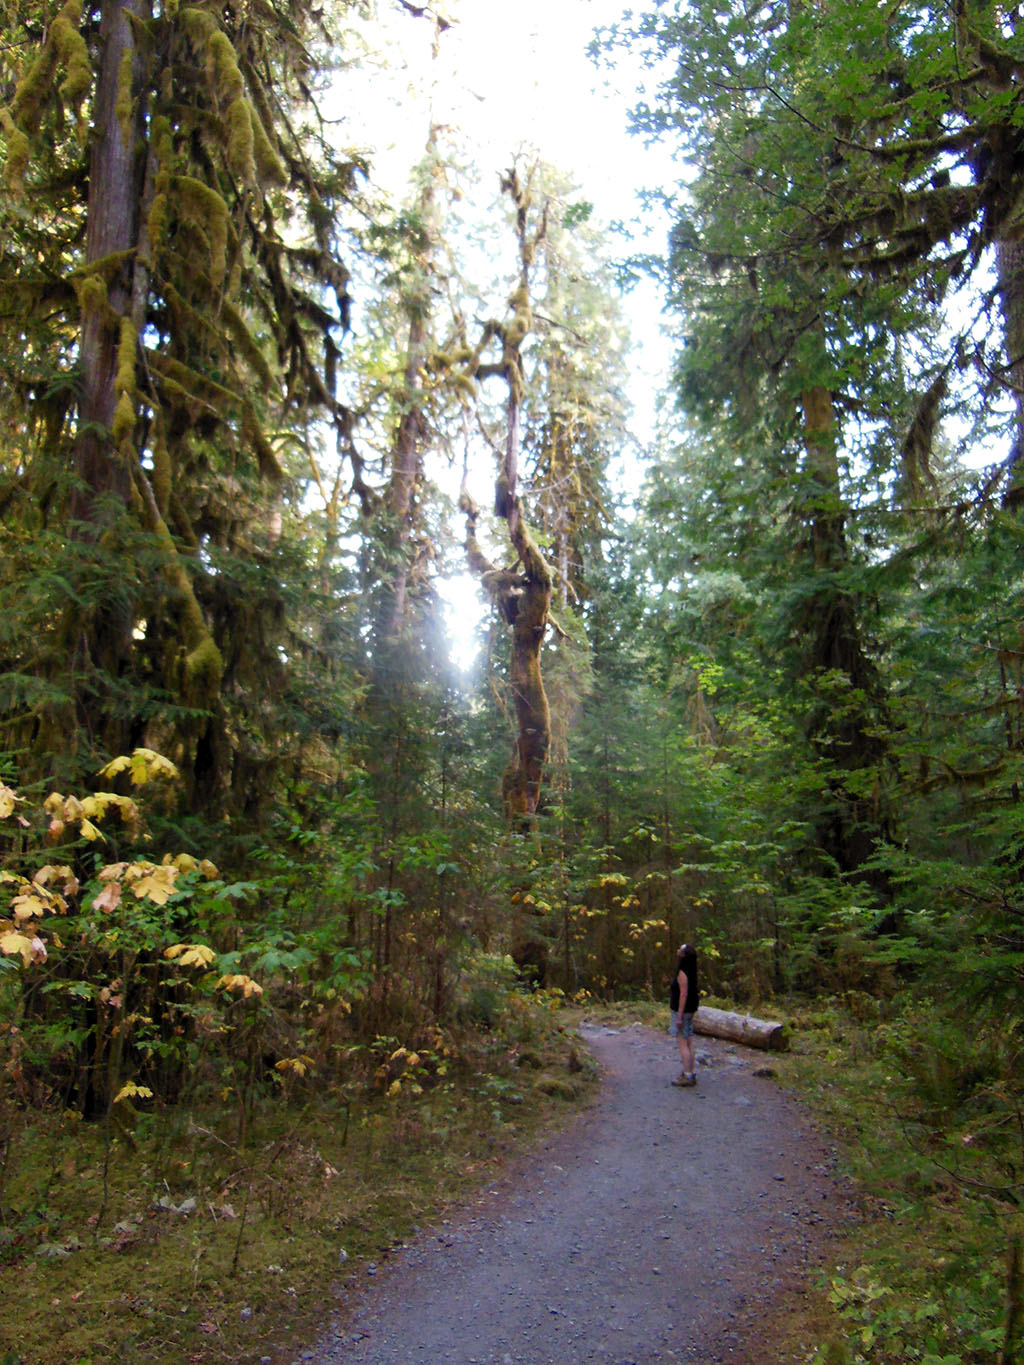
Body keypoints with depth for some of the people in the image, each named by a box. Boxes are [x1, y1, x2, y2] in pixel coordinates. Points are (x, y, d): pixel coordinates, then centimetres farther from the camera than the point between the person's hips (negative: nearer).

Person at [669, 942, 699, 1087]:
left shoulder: (682, 973, -21)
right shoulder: (689, 971, 7)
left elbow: (684, 994, -23)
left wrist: (679, 1016, -21)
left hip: (682, 1011, -9)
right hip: (689, 1010, 9)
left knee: (682, 1044, -3)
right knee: (688, 1043, 15)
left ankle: (688, 1076, 1)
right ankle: (691, 1073, 22)